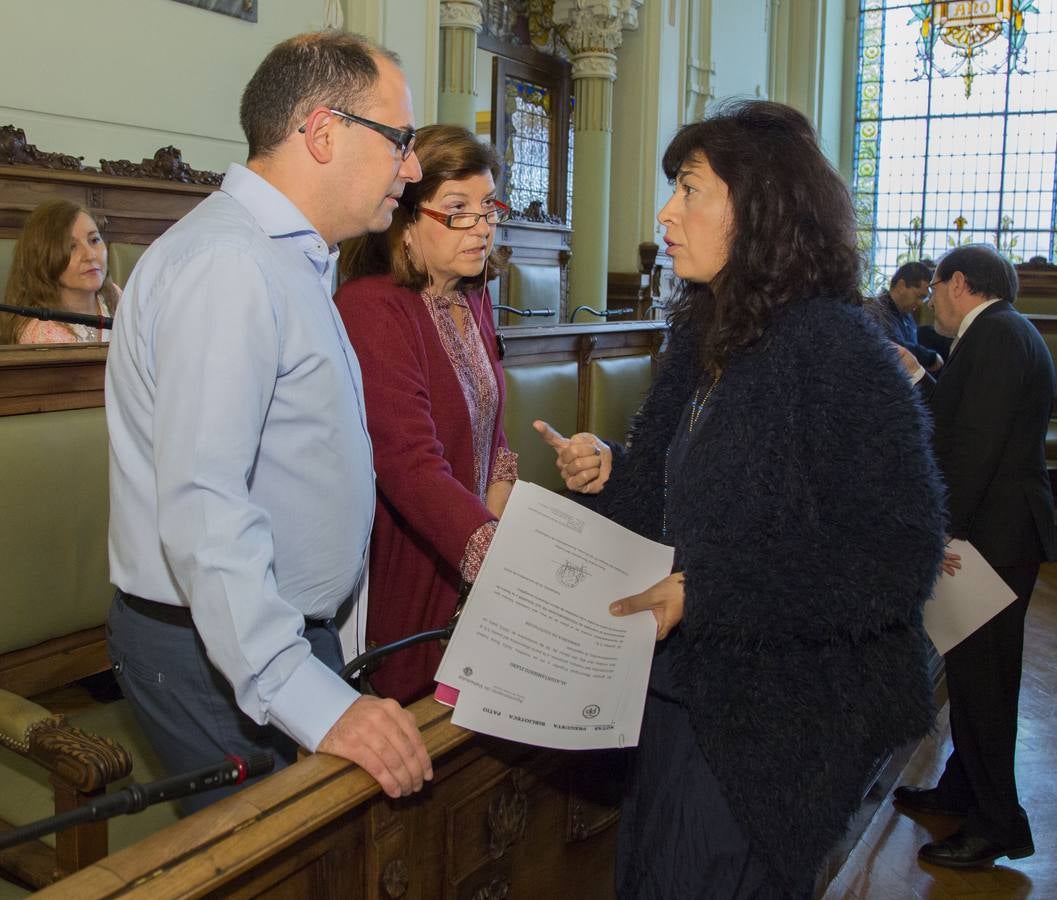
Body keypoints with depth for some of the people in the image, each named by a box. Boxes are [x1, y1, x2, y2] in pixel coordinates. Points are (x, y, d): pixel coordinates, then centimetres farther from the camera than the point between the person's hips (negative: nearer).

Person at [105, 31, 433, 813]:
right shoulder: (229, 262, -21)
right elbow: (202, 511, -30)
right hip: (218, 655, -9)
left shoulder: (291, 260, 13)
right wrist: (316, 703, -32)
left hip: (293, 631, 9)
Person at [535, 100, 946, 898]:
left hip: (780, 719, -8)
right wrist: (610, 473, -8)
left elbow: (898, 559, -22)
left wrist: (705, 595, -23)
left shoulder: (836, 350, -20)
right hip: (685, 686, 8)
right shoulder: (705, 337, 5)